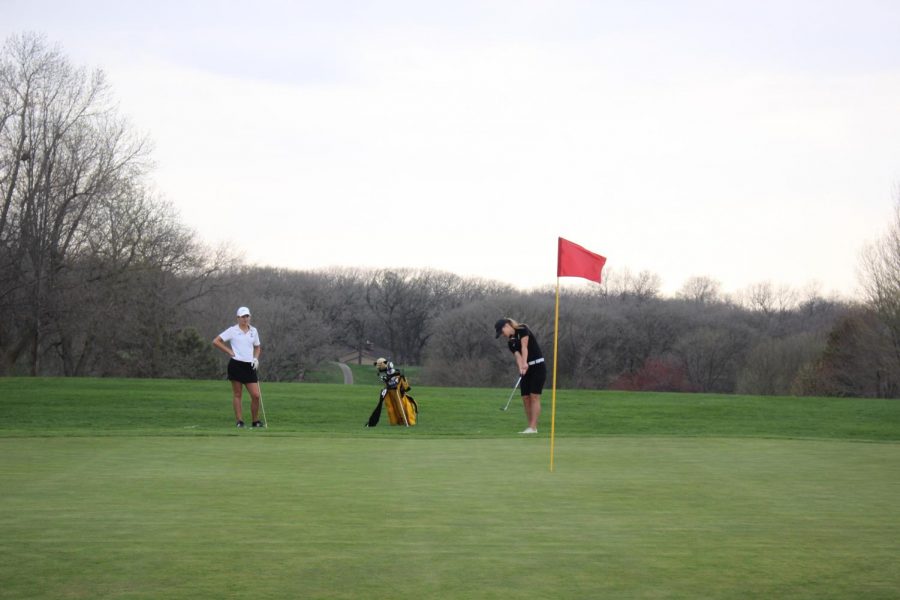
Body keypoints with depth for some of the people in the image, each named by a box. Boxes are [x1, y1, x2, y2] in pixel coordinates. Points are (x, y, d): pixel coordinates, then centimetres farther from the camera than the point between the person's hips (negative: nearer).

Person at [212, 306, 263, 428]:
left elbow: (257, 347, 25)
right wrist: (229, 352, -5)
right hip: (236, 364, -4)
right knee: (237, 394, 1)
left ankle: (255, 421, 10)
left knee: (256, 395, -3)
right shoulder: (232, 330, -1)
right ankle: (239, 421, 6)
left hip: (249, 366, 4)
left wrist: (256, 358, 7)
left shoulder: (253, 330, 12)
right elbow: (216, 341, -2)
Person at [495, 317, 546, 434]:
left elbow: (524, 347, -22)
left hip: (538, 366, -7)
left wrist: (525, 363, -36)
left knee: (534, 396, -12)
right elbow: (518, 356, -7)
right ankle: (530, 427, 5)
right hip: (527, 369, 7)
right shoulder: (510, 342, 9)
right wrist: (521, 367, -28)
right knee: (525, 398, 1)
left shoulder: (522, 329, -8)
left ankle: (533, 428, -16)